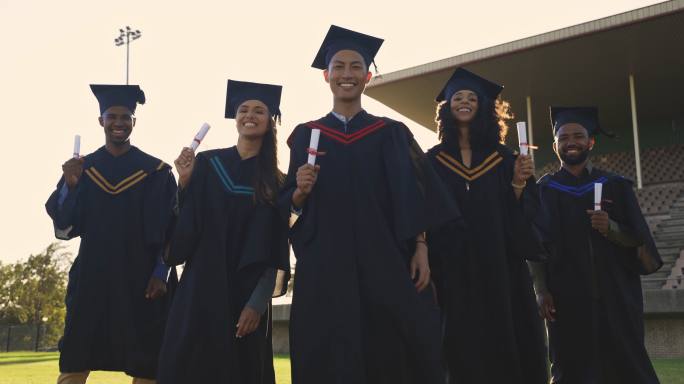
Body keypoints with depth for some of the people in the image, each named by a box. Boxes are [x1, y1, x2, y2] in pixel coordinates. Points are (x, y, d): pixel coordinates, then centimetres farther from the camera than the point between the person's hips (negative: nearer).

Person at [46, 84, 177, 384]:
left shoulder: (157, 172, 2)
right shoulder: (81, 168, 9)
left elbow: (170, 229, 0)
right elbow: (64, 225, 3)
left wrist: (161, 274, -9)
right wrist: (70, 185, -13)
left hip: (140, 279, -1)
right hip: (92, 277, 2)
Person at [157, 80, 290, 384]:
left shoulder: (275, 182, 4)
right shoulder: (206, 164, 4)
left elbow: (275, 251, 0)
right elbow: (184, 228, 2)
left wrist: (257, 303, -9)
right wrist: (184, 183, -13)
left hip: (247, 294, 0)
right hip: (202, 288, 0)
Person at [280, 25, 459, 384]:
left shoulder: (391, 133, 9)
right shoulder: (306, 135, 10)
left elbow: (415, 196, 4)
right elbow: (289, 203, 9)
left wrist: (421, 249, -7)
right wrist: (301, 190, -13)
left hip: (386, 261, 0)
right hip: (326, 264, 0)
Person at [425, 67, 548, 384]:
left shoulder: (502, 157, 8)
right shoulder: (434, 160, 6)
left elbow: (521, 214, 3)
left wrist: (518, 183, -13)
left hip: (500, 266, 1)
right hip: (454, 269, -1)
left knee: (507, 344, 1)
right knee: (464, 348, 1)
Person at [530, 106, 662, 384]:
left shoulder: (615, 186, 6)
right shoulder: (544, 190, 4)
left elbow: (637, 241, 3)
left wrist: (610, 228, -16)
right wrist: (541, 290, -10)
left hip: (615, 294, 1)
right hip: (566, 297, -1)